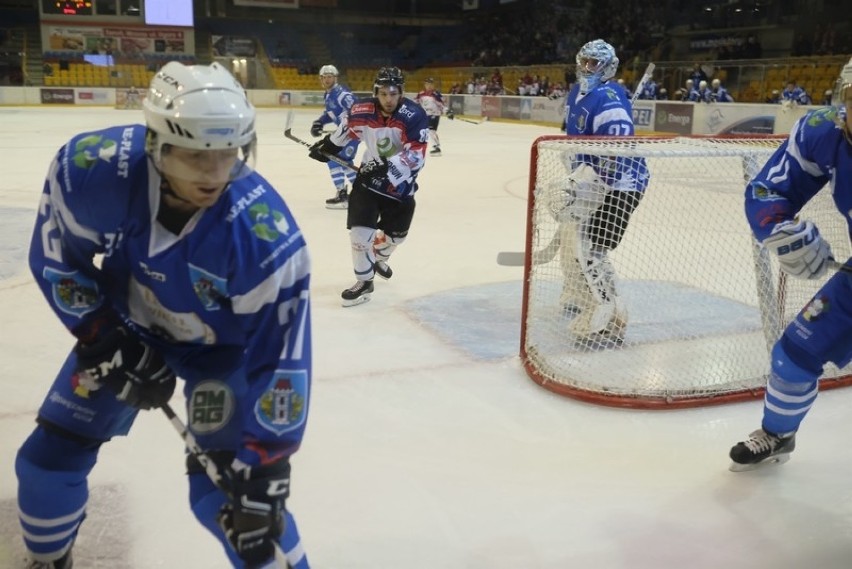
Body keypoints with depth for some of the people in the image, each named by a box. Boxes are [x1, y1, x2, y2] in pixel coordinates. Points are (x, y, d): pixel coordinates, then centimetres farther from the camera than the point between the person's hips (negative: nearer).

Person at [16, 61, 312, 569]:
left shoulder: (266, 236, -37)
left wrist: (263, 470, -29)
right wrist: (108, 341, -16)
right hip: (126, 323, 3)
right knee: (49, 458, 9)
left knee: (226, 492, -11)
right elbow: (56, 258, -10)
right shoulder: (90, 168, -29)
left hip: (221, 344, -3)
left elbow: (280, 356, -30)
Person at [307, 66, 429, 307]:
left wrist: (387, 168, -40)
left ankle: (378, 257, 48)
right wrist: (327, 145, 18)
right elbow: (348, 128, 9)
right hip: (370, 174, 1)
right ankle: (364, 281, 6)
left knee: (396, 232, 15)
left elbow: (415, 156, -30)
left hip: (402, 180, 0)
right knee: (360, 228, -11)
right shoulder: (363, 111, -15)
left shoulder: (414, 116, -24)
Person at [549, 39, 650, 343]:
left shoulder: (609, 100, -22)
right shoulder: (576, 93, 9)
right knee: (571, 235, 23)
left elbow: (616, 153, -33)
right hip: (591, 180, 11)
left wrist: (575, 185, -37)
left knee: (588, 248, -18)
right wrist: (572, 178, 24)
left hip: (620, 182, -10)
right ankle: (578, 295, 43)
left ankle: (608, 319, -14)